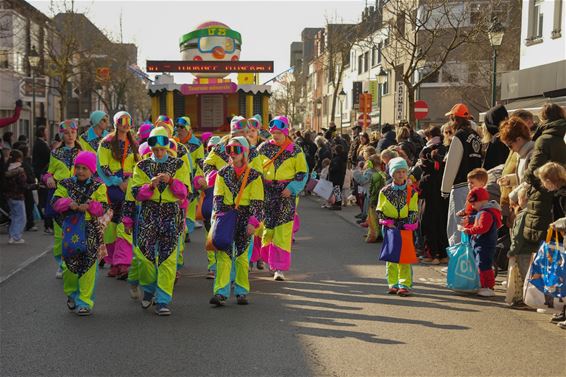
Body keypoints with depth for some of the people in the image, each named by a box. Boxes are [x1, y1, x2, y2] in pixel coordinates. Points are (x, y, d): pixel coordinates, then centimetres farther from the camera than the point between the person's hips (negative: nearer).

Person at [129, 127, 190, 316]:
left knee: (168, 258, -4)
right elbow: (136, 193, 0)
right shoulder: (142, 166, 9)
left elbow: (183, 192, 0)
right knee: (144, 254, -3)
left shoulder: (179, 165, 8)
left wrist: (171, 180, -17)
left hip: (172, 214, -1)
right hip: (149, 214, 1)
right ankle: (149, 288, 24)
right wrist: (151, 185, -17)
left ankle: (162, 301, 0)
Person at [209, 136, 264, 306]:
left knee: (242, 256, 4)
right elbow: (218, 196, 6)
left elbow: (257, 201, -2)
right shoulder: (223, 173, 7)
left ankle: (242, 292, 13)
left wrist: (253, 222, -10)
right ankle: (221, 292, -9)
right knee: (223, 255, -7)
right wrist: (218, 213, -9)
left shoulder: (253, 175, 0)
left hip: (244, 217, -1)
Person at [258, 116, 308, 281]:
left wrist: (292, 188, -10)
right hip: (267, 193, 3)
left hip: (286, 193, -2)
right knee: (266, 227, 3)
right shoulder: (263, 148, 8)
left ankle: (280, 268, -5)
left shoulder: (295, 150, 1)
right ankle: (267, 258, 26)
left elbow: (303, 172, 3)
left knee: (283, 231, -7)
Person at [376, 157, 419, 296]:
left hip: (406, 228, -1)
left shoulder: (411, 192, 2)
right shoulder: (385, 191, 2)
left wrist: (408, 224, -11)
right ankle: (393, 284, 11)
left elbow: (414, 211, 3)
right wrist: (386, 222, -9)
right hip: (390, 228, 1)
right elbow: (379, 210, 5)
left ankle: (405, 284, 1)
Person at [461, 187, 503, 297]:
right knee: (481, 266, 17)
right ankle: (483, 286, 26)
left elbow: (482, 228, -29)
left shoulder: (486, 213, -19)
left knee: (485, 266, -9)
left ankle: (490, 287, -5)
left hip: (485, 245, -11)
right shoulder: (481, 212, 17)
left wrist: (469, 230, -23)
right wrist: (467, 225, 11)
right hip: (479, 244, 11)